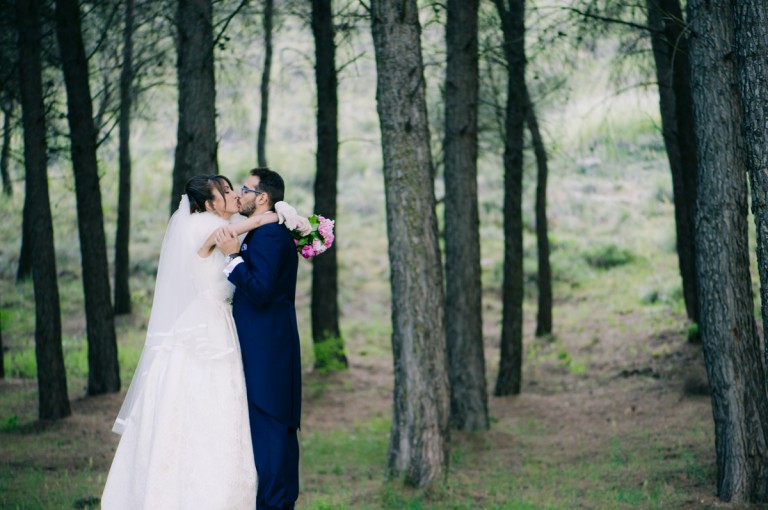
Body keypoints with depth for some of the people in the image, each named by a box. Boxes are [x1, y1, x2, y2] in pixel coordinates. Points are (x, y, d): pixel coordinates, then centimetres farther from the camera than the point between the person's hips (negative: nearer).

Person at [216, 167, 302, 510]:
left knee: (265, 425, -7)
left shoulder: (268, 236, -15)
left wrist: (234, 256, -20)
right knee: (279, 426, 14)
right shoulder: (270, 233, 16)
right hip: (271, 347, 11)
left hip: (264, 350, -11)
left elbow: (261, 292, -22)